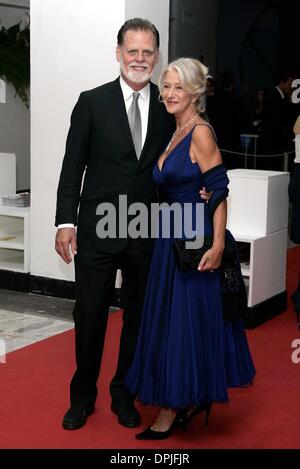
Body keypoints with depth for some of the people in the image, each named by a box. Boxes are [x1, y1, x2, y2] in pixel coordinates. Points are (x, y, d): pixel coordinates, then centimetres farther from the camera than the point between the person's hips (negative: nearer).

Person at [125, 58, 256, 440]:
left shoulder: (201, 132, -13)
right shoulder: (175, 134, 13)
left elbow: (219, 191, -18)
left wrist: (218, 244, -23)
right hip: (172, 239, 9)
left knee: (184, 321, -1)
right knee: (172, 320, 14)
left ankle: (172, 409, 10)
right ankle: (191, 398, 28)